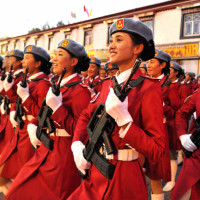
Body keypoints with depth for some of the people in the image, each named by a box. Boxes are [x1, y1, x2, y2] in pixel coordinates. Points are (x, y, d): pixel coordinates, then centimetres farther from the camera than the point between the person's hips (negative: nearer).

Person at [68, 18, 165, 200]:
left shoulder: (149, 88, -17)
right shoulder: (109, 84, 5)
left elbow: (157, 150, -19)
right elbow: (87, 116, 15)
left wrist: (123, 119, -29)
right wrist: (77, 144, -3)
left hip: (121, 178, -6)